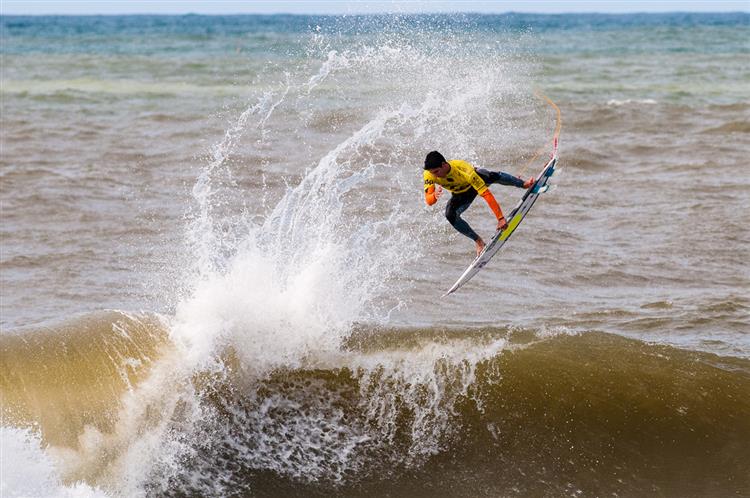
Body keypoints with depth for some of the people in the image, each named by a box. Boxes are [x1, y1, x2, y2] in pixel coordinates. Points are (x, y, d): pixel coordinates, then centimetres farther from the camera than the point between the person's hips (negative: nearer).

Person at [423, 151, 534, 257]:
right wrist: (435, 196, -58)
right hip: (461, 195, 3)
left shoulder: (464, 171, -43)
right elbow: (429, 201, -33)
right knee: (450, 215, -25)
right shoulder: (429, 174, -33)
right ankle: (478, 241, -6)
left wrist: (501, 218, -46)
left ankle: (524, 184, -4)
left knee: (495, 177, -34)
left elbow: (486, 194, -43)